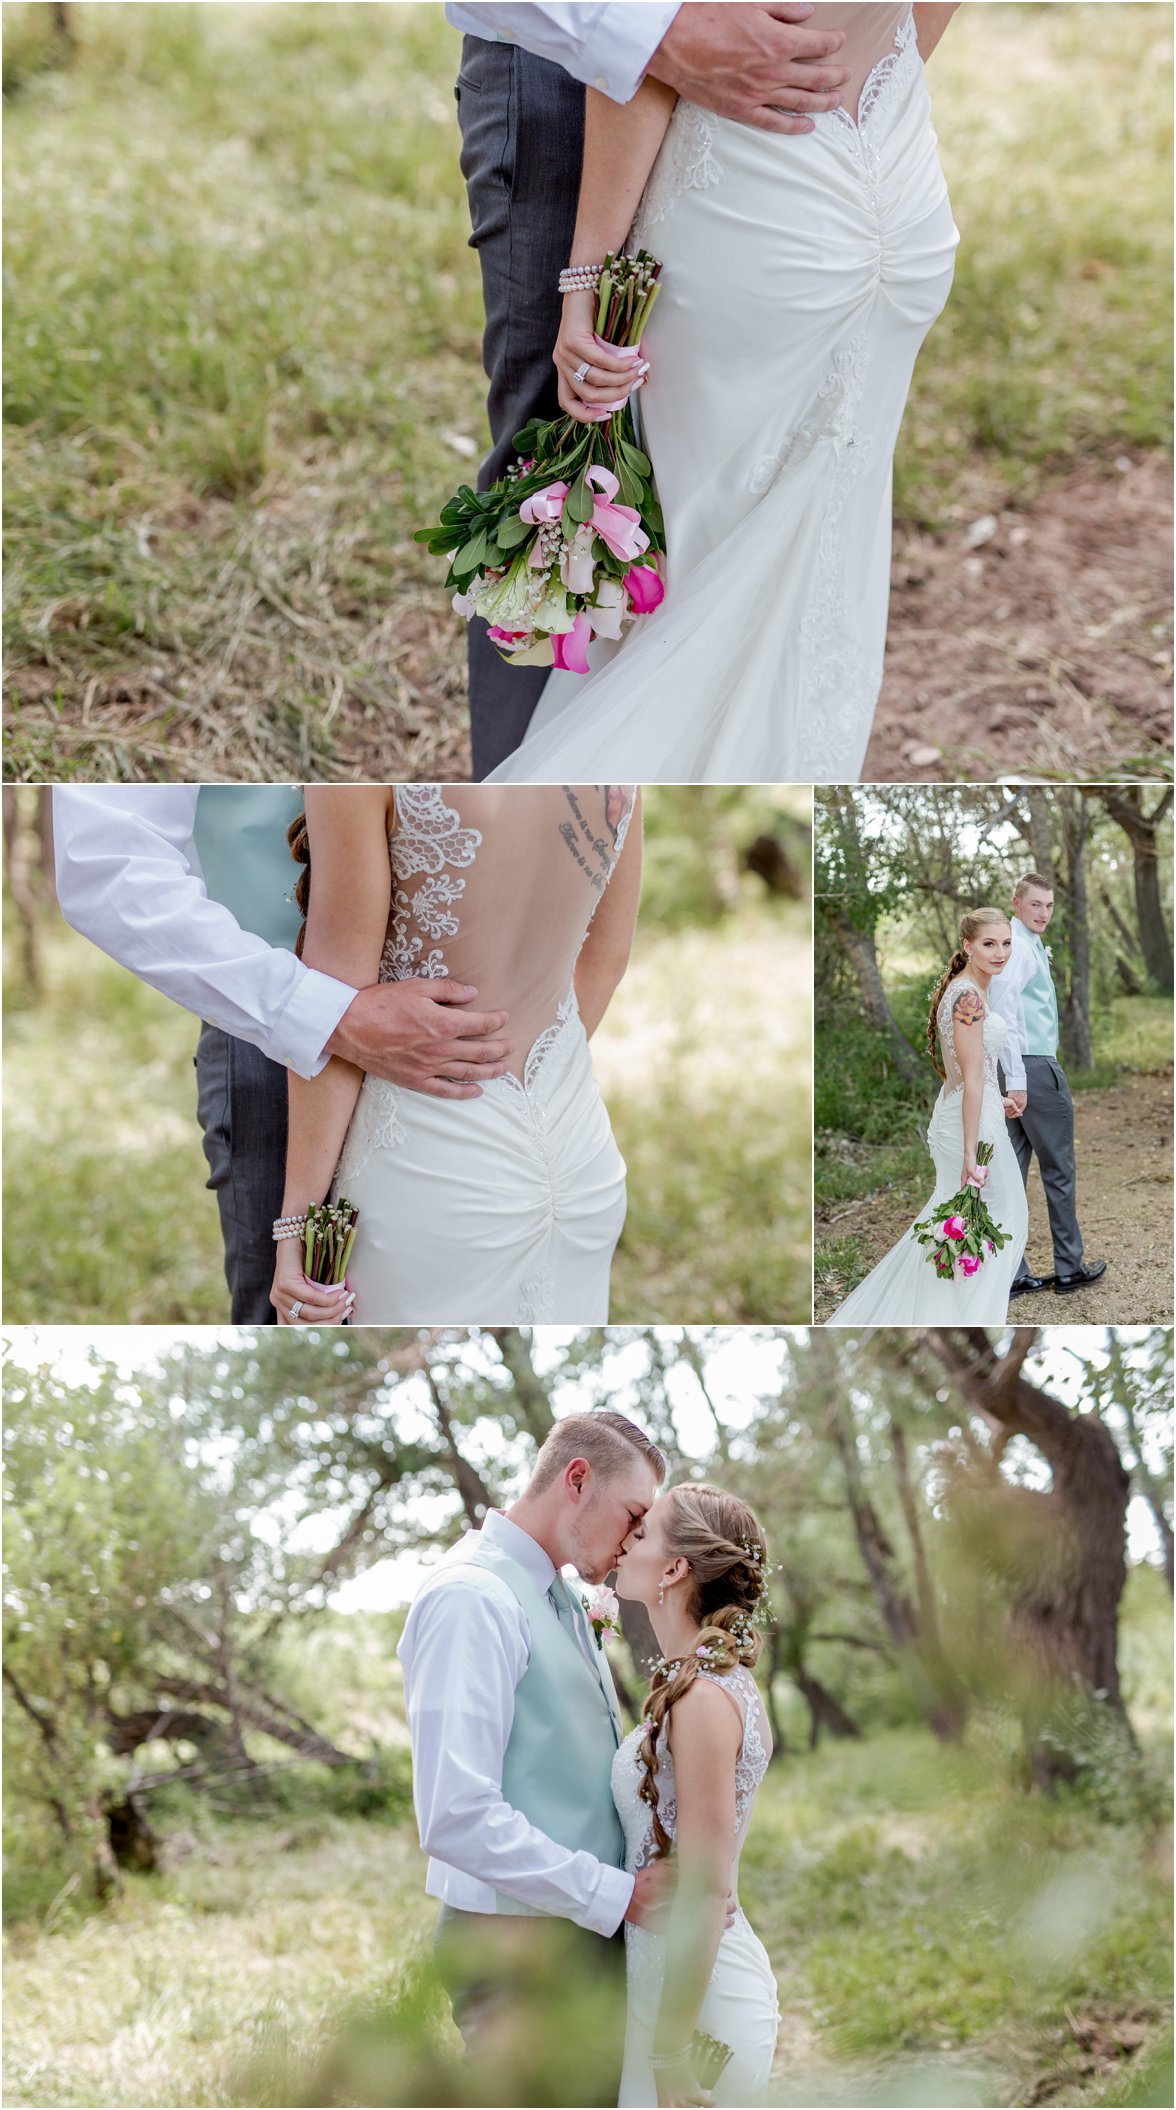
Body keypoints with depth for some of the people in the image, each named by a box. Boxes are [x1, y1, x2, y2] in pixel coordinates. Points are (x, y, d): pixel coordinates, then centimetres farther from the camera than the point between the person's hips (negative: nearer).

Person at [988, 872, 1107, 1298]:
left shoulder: (1031, 945, 18)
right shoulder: (1020, 948, -13)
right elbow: (1004, 1010, -22)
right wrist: (1017, 1081, -25)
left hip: (1019, 1073, 9)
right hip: (1034, 1069, -9)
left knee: (1013, 1170, 6)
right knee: (1059, 1170, 1)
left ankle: (1011, 1274, 7)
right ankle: (1069, 1269, 9)